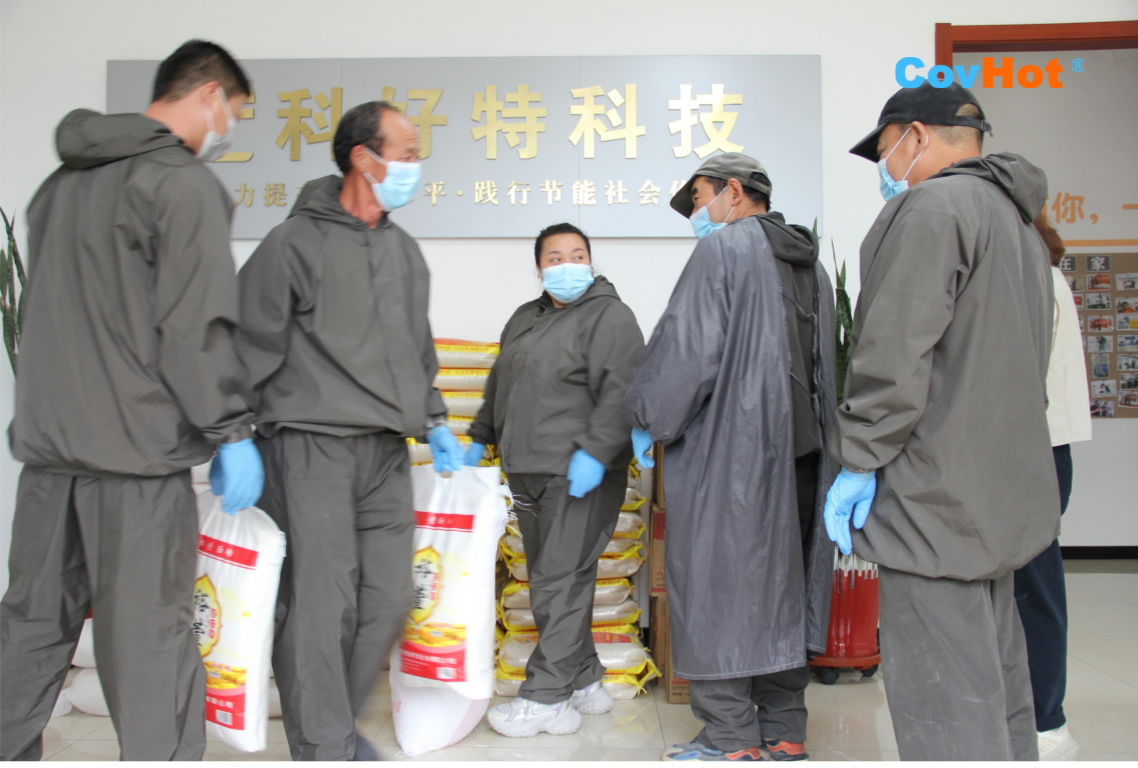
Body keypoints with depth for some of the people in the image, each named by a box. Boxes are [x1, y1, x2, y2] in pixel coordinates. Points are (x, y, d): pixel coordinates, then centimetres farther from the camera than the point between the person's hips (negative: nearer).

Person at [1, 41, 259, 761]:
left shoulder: (61, 181, 17)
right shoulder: (184, 182, -10)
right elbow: (198, 323, -16)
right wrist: (233, 430, -10)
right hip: (135, 446, -8)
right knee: (151, 638, -2)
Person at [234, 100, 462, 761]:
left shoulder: (406, 250, 18)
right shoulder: (296, 242, -3)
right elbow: (251, 348, -3)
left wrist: (433, 420, 20)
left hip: (387, 454, 7)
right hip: (311, 447, -6)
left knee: (389, 600, 7)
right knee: (319, 605, -5)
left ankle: (339, 724, 26)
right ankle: (324, 747, 9)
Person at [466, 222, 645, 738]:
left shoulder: (610, 315, -4)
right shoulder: (525, 319, 21)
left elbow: (620, 391, -16)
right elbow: (500, 385, 31)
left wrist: (595, 451, -24)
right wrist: (480, 438, 28)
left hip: (580, 475, -9)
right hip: (529, 473, 9)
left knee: (561, 582, -7)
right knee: (548, 583, 12)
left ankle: (545, 699, 1)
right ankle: (583, 684, 23)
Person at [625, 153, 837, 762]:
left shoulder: (723, 248, -8)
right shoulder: (810, 262, 16)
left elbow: (688, 348, -14)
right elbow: (823, 365, 18)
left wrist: (648, 419, -2)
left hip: (729, 447, -8)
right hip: (800, 450, 8)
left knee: (717, 583, -1)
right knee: (785, 581, 12)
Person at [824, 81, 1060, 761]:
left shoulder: (933, 204, -11)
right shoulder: (1019, 222, 21)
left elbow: (896, 354, -20)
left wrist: (861, 457, -15)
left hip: (939, 497, -10)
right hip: (1006, 492, 10)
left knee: (946, 711, -5)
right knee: (996, 684, 19)